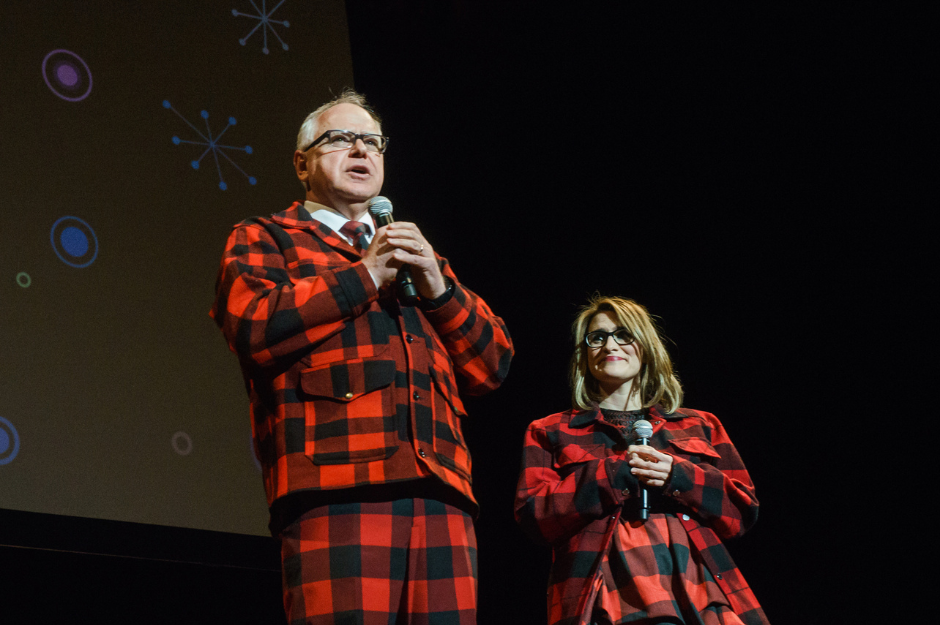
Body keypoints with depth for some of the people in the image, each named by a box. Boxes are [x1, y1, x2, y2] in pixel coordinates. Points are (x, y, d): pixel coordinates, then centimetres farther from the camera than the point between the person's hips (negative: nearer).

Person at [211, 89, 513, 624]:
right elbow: (252, 327, -4)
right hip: (335, 491, -5)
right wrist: (363, 277, 0)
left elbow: (493, 364, 22)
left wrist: (438, 286, 6)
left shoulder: (416, 253, 32)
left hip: (441, 496, 5)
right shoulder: (264, 239, 18)